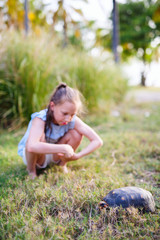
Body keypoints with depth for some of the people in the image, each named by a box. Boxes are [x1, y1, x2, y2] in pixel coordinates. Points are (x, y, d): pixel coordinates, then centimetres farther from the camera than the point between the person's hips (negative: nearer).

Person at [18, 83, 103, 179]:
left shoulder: (73, 120, -22)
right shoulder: (40, 119, -35)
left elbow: (97, 141, -23)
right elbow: (31, 146, -55)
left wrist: (77, 156, -35)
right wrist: (64, 148, -51)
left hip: (54, 155, 4)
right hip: (32, 156, -3)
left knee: (76, 133, -21)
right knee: (40, 137, -37)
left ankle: (62, 164, 4)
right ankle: (31, 169, -8)